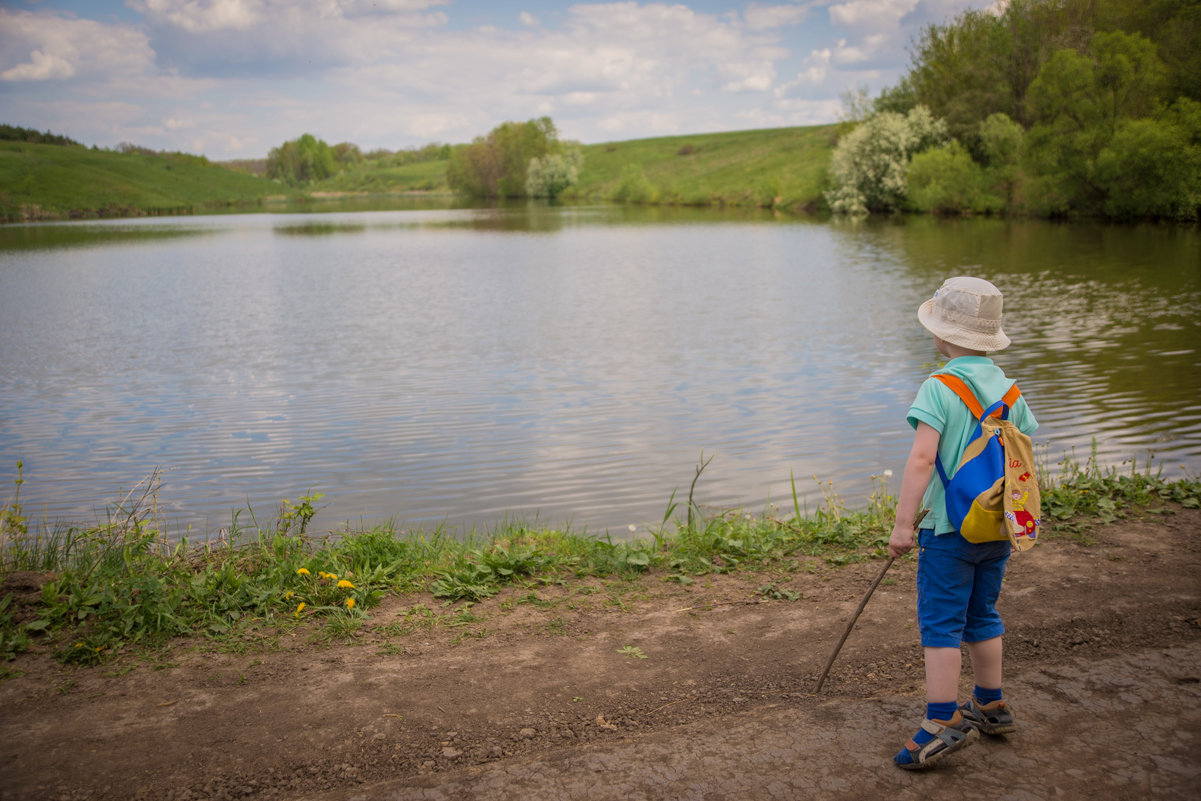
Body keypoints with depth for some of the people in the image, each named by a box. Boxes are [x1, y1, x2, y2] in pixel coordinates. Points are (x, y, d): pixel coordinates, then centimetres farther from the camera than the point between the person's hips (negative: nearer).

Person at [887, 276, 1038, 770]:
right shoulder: (1009, 389, 6)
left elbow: (922, 457, -22)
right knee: (982, 615, 20)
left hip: (950, 527, -7)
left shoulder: (939, 389, -14)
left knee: (939, 623, -1)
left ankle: (943, 723, -1)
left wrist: (903, 523, -19)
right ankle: (990, 707, 31)